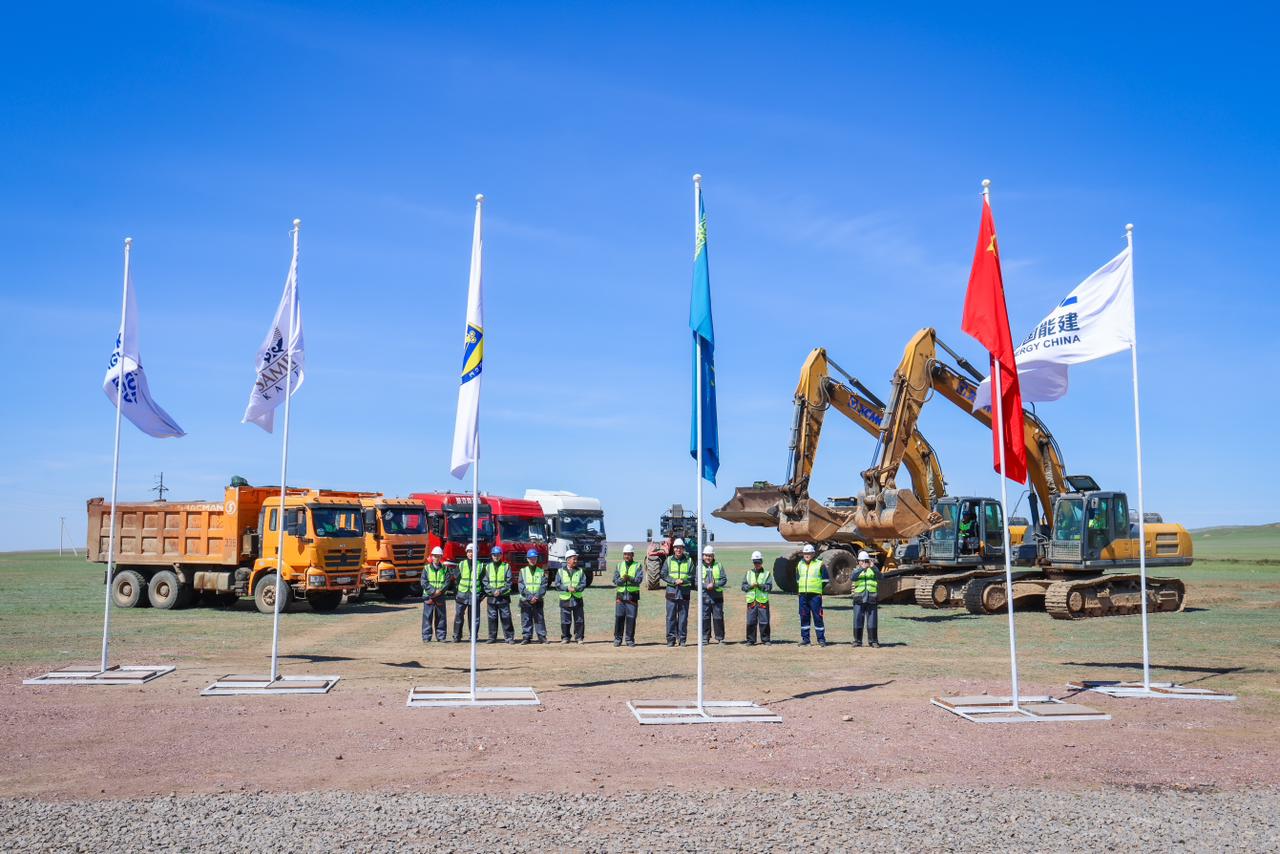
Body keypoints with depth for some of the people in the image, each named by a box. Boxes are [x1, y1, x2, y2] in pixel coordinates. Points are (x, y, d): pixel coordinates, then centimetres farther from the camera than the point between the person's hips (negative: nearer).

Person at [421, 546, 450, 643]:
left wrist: (440, 591, -14)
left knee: (441, 617, 4)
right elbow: (424, 582, -4)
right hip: (428, 596, -1)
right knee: (427, 617, -3)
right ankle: (426, 637, 2)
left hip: (440, 597, 1)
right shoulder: (426, 568, 3)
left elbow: (447, 582, 1)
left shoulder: (445, 569, 7)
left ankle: (441, 636, 12)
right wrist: (433, 591, -15)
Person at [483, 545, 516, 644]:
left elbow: (509, 582, 0)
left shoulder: (506, 566, 5)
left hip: (504, 597, -1)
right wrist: (492, 591, -9)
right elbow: (485, 581, 5)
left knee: (506, 617, -3)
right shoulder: (488, 567, 10)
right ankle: (492, 637, 11)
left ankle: (509, 637, 1)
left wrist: (501, 591, -12)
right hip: (491, 597, 2)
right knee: (492, 618, 3)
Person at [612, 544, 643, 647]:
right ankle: (618, 638, 8)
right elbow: (615, 580, 2)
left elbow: (639, 579, -10)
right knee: (619, 617, 0)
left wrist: (630, 578, -29)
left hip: (633, 595, -2)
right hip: (620, 595, 2)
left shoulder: (638, 566, 4)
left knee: (631, 618, -1)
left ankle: (629, 639, 7)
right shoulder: (619, 565, 12)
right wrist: (622, 579, -19)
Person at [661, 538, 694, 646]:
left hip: (684, 592, 0)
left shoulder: (689, 561, 8)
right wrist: (674, 581, -12)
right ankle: (671, 639, 4)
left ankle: (682, 639, 9)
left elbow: (692, 576, 4)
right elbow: (663, 575, 2)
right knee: (671, 617, -1)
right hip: (672, 591, 0)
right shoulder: (668, 560, 7)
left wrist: (683, 581, -14)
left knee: (683, 616, 3)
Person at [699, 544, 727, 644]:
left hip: (717, 596, 0)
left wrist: (714, 585, -14)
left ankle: (720, 638, 10)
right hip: (704, 597, 0)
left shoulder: (718, 566, 8)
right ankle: (705, 638, 9)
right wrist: (706, 586, -16)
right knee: (705, 618, 1)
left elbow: (724, 580, 1)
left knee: (718, 617, 2)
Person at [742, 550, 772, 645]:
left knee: (764, 621, -2)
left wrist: (760, 585, -17)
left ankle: (766, 640, 8)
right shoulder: (748, 573, 16)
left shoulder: (767, 573, 8)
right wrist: (750, 586, -10)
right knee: (750, 622, 1)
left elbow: (769, 587, -3)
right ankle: (750, 640, 8)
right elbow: (743, 586, 9)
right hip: (751, 601, 2)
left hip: (763, 601, -2)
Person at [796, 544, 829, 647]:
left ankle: (821, 639, 2)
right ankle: (805, 638, 13)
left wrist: (818, 588, -2)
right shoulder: (800, 565, 14)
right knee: (804, 617, 6)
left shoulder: (819, 564, 0)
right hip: (802, 595, 5)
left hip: (815, 595, -4)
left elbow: (825, 579, 3)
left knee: (818, 617, -4)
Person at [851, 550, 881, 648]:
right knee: (858, 620, -1)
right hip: (859, 598, 0)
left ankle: (874, 641, 6)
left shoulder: (873, 570, 9)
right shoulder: (857, 570, 10)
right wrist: (862, 569, -26)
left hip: (872, 599, 0)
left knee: (872, 620, 0)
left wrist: (873, 567, -27)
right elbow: (853, 577, -13)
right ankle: (857, 641, 6)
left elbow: (879, 576, -11)